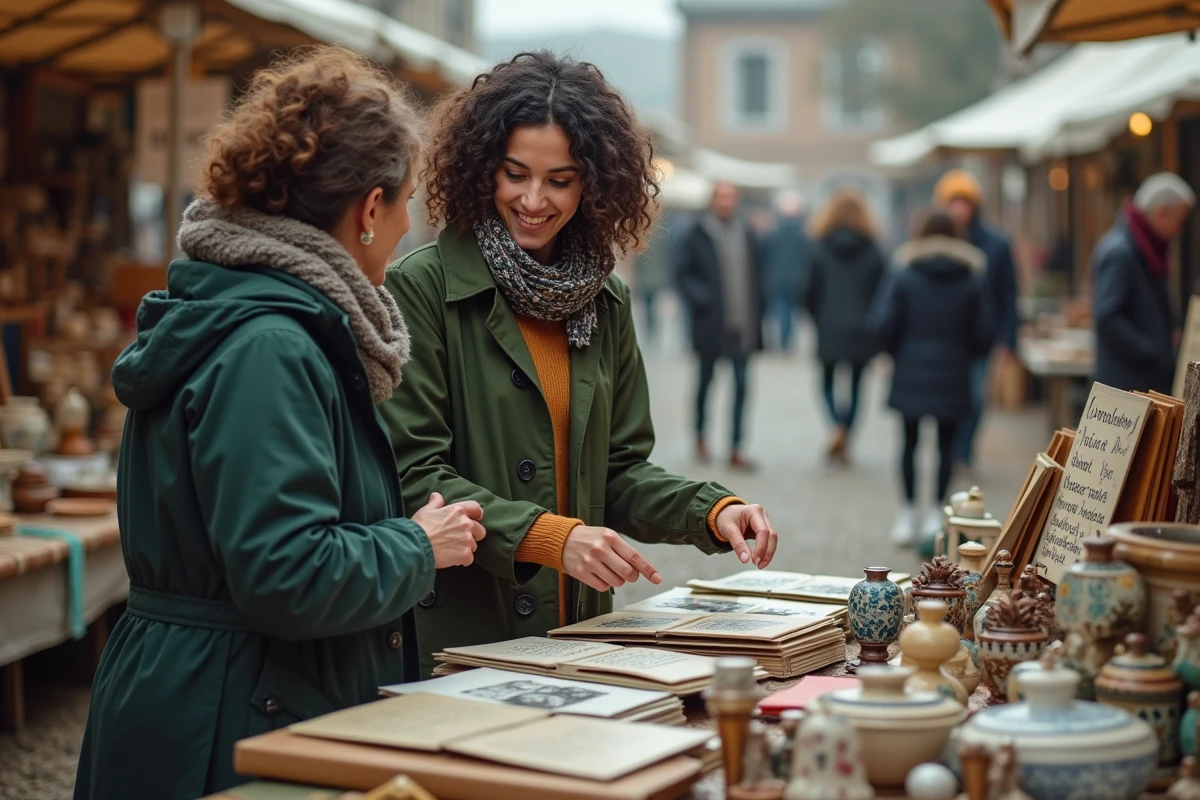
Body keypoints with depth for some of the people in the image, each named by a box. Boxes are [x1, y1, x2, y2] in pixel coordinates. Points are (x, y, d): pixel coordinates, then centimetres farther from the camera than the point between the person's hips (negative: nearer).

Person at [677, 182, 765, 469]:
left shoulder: (747, 235, 7)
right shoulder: (698, 235, -4)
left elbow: (757, 276, 11)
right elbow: (683, 273, -4)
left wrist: (757, 317, 5)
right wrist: (700, 298, -18)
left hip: (742, 325, 3)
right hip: (711, 324, -3)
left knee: (741, 384, 1)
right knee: (706, 380, 11)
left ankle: (736, 449, 5)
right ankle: (700, 438, 30)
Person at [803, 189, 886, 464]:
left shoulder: (820, 248, -5)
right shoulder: (872, 250, -2)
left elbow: (810, 292, -3)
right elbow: (880, 290, -2)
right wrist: (870, 320, 12)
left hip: (829, 328, -1)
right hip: (862, 330, 1)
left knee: (829, 381, 11)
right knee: (855, 383, 11)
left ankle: (839, 426, -16)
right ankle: (845, 443, 10)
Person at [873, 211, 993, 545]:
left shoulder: (904, 276, -4)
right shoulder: (971, 281, 1)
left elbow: (885, 325, -7)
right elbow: (982, 334, 1)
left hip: (910, 372, -1)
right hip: (952, 376, 1)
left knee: (909, 442, 6)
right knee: (946, 444, 8)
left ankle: (908, 513, 6)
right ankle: (937, 511, 7)